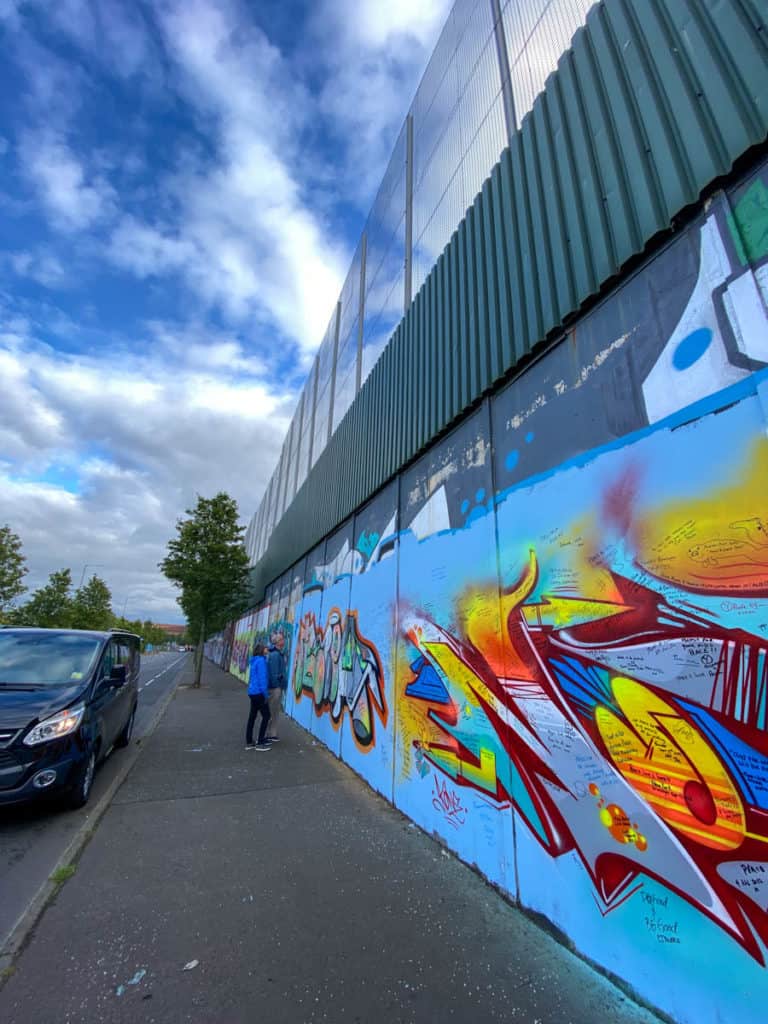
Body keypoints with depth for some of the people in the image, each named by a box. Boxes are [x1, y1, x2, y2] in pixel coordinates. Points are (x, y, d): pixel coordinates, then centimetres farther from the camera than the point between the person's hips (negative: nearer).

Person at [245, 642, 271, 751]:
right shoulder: (261, 660, -16)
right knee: (266, 716, 1)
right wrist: (265, 694, -15)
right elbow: (262, 678, -18)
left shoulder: (254, 661, 9)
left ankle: (249, 743, 20)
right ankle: (260, 743, 4)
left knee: (252, 716, 13)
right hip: (258, 693, -8)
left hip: (253, 692, 8)